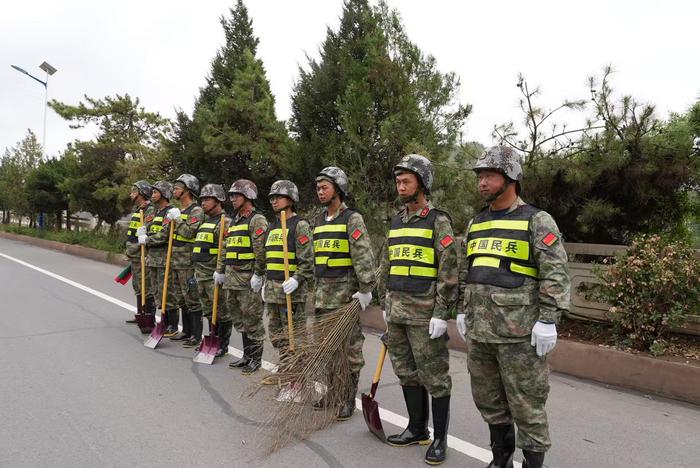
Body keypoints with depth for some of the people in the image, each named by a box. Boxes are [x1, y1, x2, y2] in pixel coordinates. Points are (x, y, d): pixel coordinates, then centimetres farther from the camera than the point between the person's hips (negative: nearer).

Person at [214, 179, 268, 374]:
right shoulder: (234, 221, 19)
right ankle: (247, 355, 26)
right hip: (232, 279, 9)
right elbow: (226, 248, 24)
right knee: (239, 319, 14)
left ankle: (256, 358, 9)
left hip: (249, 280, -9)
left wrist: (258, 274, -21)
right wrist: (220, 270, 21)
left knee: (252, 319, -2)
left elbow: (261, 250, -17)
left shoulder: (257, 220, -9)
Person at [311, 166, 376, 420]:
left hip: (345, 290, -7)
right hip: (322, 291, 7)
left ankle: (348, 399, 10)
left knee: (349, 347, 1)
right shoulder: (319, 220, 15)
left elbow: (364, 257, -15)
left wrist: (365, 289, -20)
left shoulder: (352, 219, -8)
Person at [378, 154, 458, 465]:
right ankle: (417, 429, 30)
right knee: (407, 373, 15)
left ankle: (440, 438, 16)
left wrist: (442, 313, -16)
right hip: (397, 311, 7)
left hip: (425, 312, -7)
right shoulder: (396, 221, 14)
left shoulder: (438, 220, -7)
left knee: (434, 377, 3)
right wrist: (386, 306, 17)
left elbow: (449, 270, -12)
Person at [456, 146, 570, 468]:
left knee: (526, 404, 3)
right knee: (488, 399, 17)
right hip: (480, 331, 7)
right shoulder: (475, 224, 14)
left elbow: (555, 274, -11)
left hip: (519, 332, -7)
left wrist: (548, 321, -16)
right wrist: (462, 311, 16)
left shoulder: (537, 221, -5)